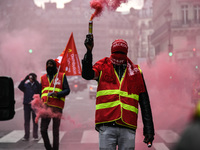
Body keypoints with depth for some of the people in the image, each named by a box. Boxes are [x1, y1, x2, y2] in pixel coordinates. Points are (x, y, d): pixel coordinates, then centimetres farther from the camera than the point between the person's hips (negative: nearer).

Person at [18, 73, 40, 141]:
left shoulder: (37, 85, 5)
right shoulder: (26, 85, 8)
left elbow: (39, 88, -17)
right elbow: (20, 87, -10)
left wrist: (35, 80, -23)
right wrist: (25, 79, -19)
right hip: (26, 104, 1)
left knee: (35, 121, 2)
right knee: (26, 121, 1)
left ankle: (35, 136, 8)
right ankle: (26, 136, 5)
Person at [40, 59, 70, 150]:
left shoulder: (62, 76, 7)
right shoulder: (43, 78, 18)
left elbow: (67, 90, 1)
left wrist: (57, 94, -16)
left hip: (57, 107, -3)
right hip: (46, 106, 3)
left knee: (55, 131, 1)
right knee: (43, 129, -5)